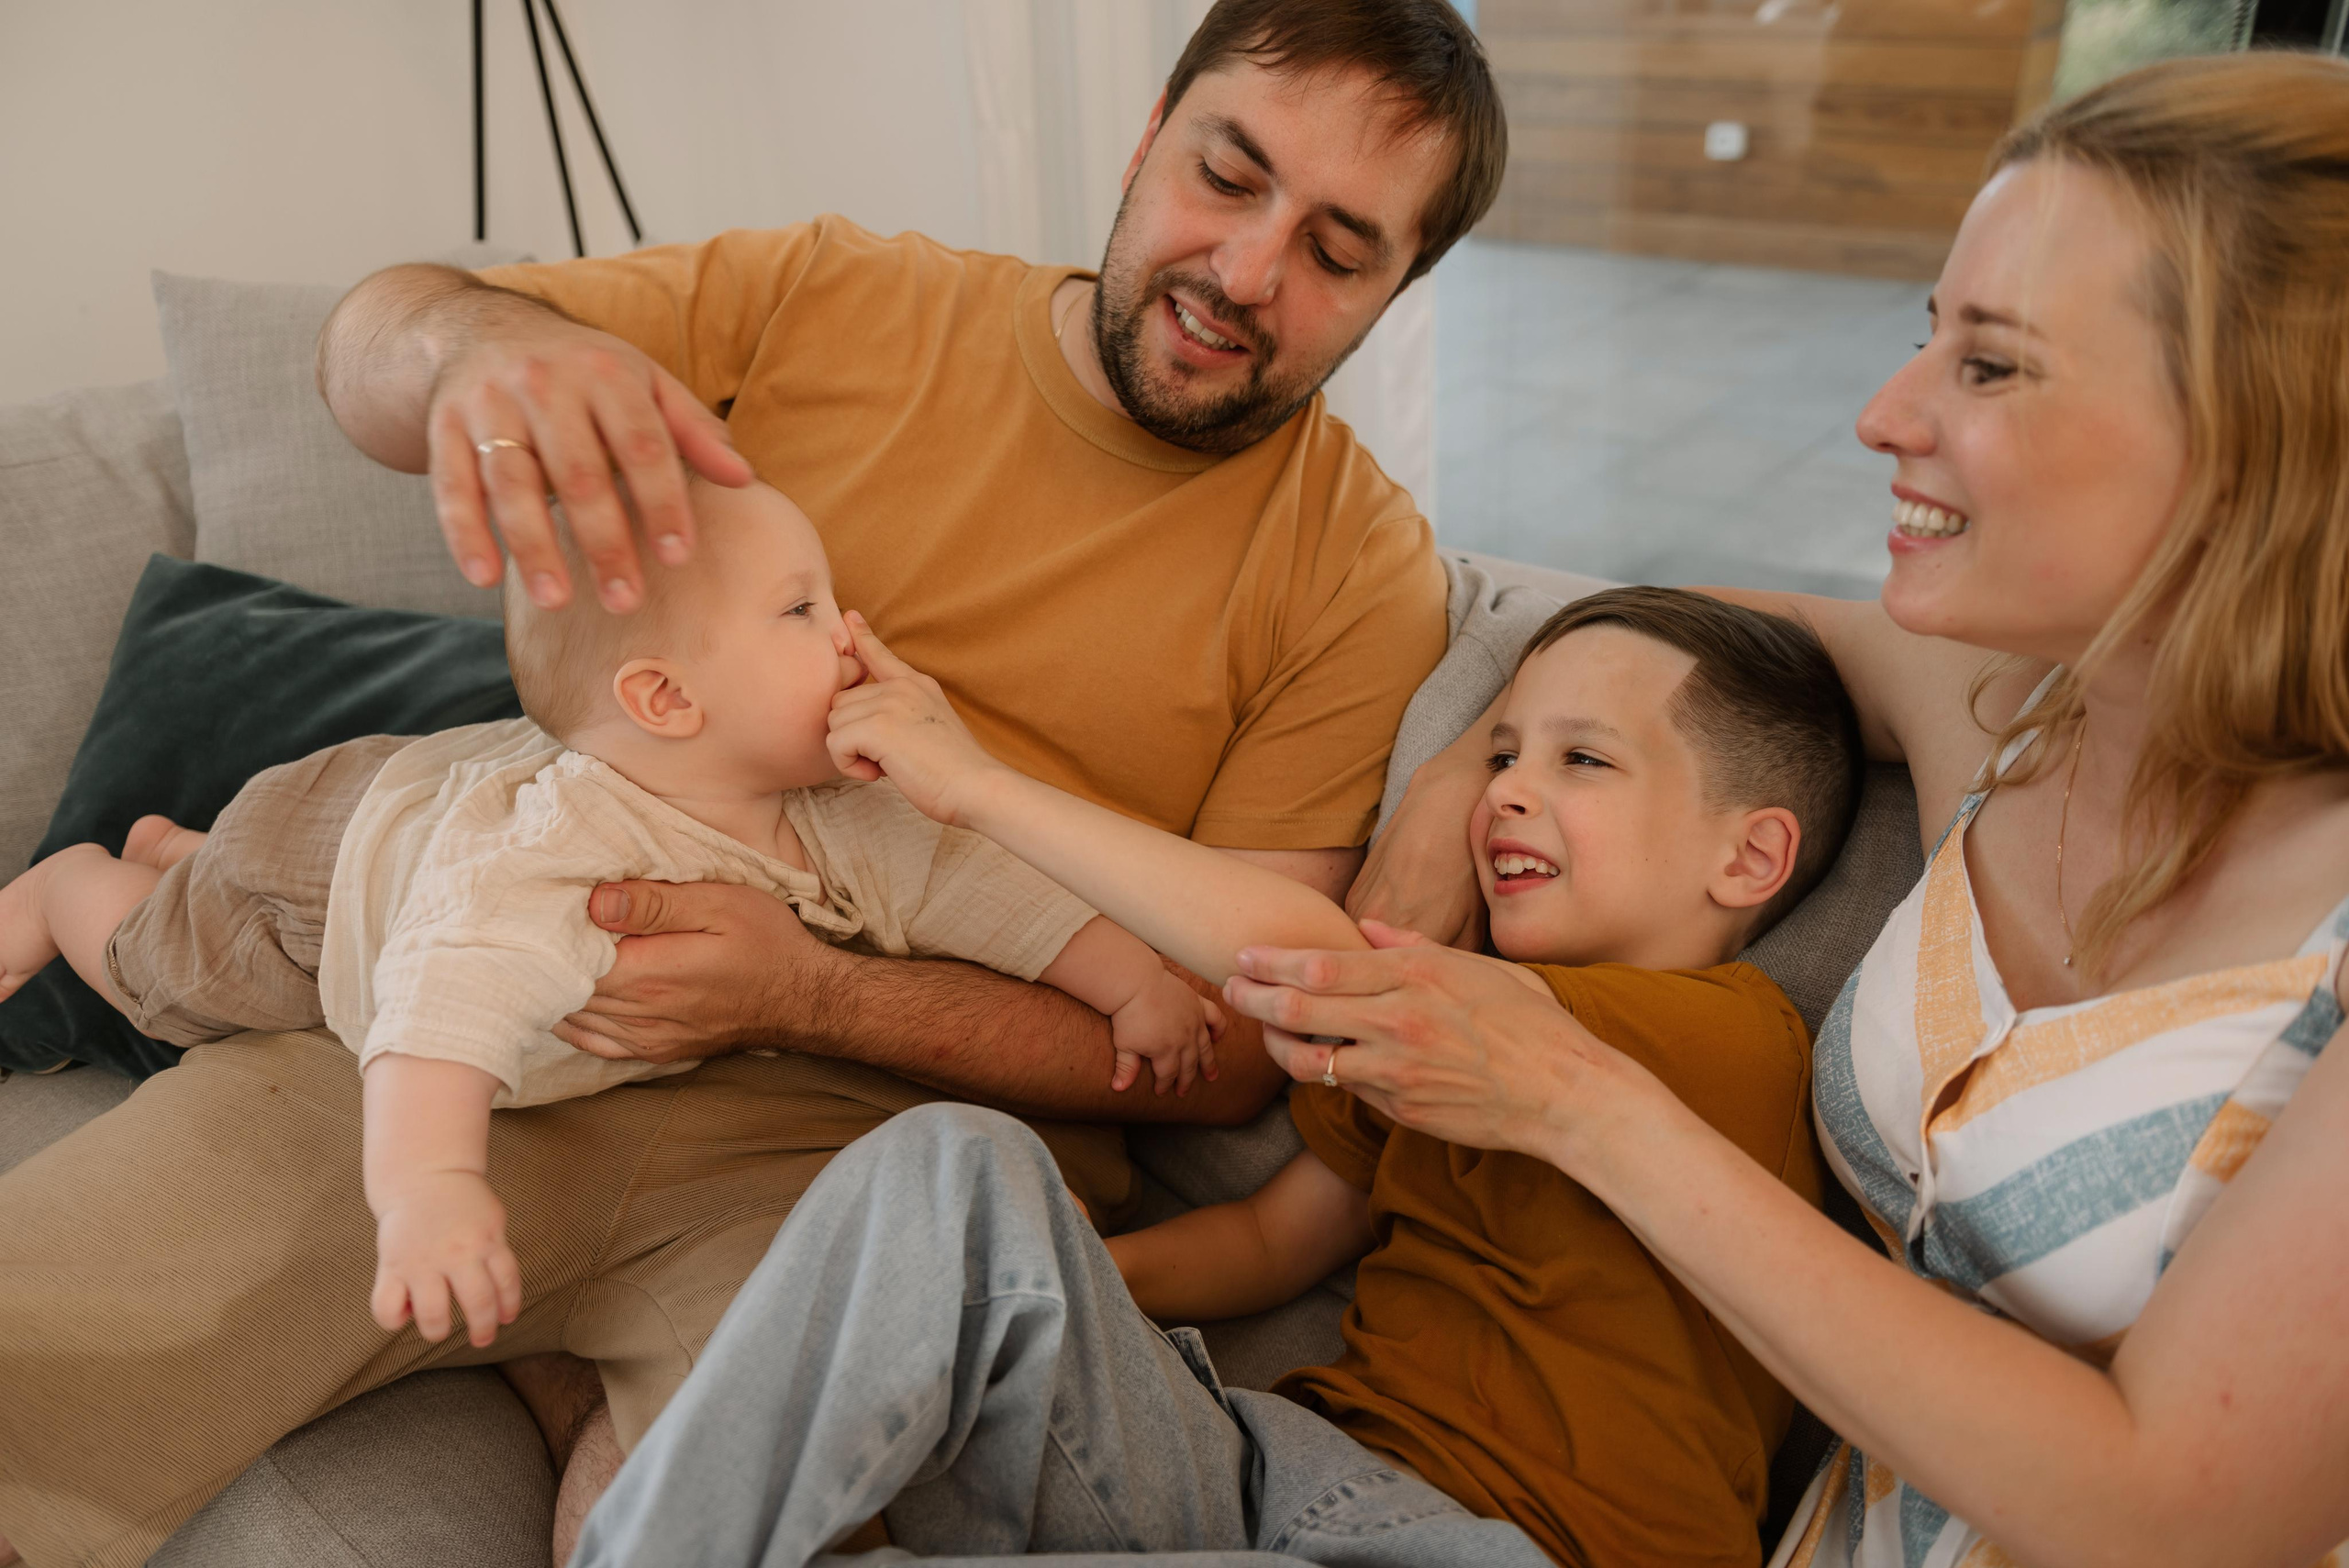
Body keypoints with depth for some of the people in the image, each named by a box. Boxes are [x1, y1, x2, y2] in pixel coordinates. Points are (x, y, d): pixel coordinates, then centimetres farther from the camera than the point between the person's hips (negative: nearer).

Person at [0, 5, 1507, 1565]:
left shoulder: (1363, 573, -3)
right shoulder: (833, 303, 4)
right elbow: (368, 341, 6)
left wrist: (813, 996, -19)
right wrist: (480, 340, -20)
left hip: (883, 1118, -1)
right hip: (494, 1020, 2)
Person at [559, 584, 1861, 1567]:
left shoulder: (1734, 1036, -9)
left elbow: (1311, 963, -22)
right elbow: (1272, 1238, 19)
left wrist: (976, 779, -15)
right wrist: (1036, 1279, -1)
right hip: (1270, 1460, 7)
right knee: (957, 1170, -20)